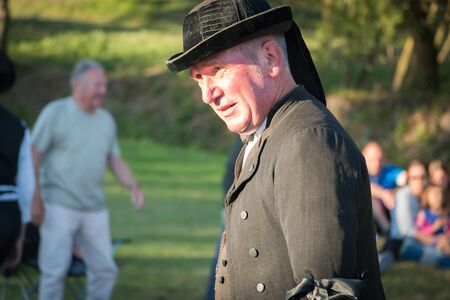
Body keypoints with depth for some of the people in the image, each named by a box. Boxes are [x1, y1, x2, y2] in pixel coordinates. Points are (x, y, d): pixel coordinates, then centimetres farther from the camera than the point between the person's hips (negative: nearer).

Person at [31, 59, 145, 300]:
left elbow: (115, 160, 16)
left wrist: (133, 186, -3)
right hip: (60, 207, -6)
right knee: (55, 271, -5)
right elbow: (33, 156, -7)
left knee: (105, 269, 6)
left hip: (95, 208, 6)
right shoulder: (55, 113, -6)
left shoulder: (106, 120, 12)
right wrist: (35, 199, -12)